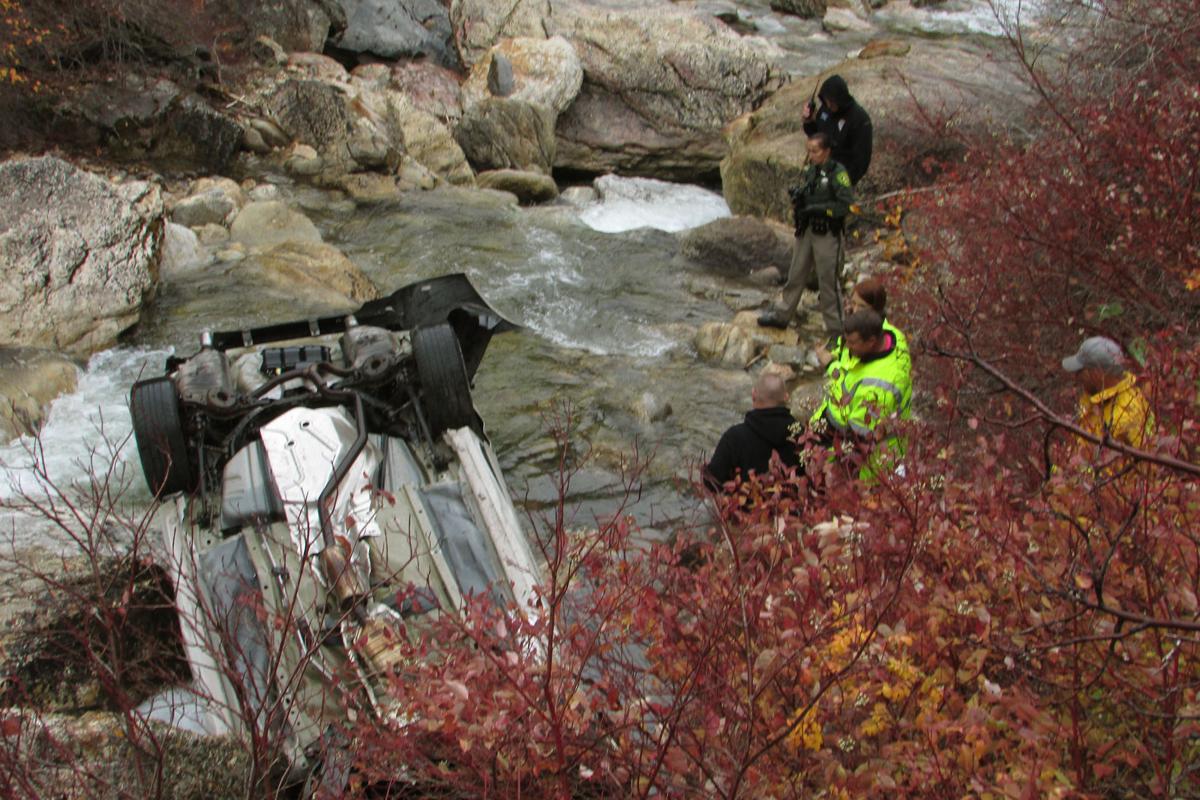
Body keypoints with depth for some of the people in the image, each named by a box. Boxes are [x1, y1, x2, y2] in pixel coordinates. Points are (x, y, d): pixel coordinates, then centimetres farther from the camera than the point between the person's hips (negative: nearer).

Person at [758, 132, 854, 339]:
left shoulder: (837, 173, -12)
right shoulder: (808, 171, 10)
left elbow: (846, 204, -18)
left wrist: (818, 208, -22)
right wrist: (796, 198, -2)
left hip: (827, 235, -7)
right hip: (806, 231, 7)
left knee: (828, 282, -2)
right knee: (796, 275, 16)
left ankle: (835, 328, 6)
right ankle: (783, 316, 29)